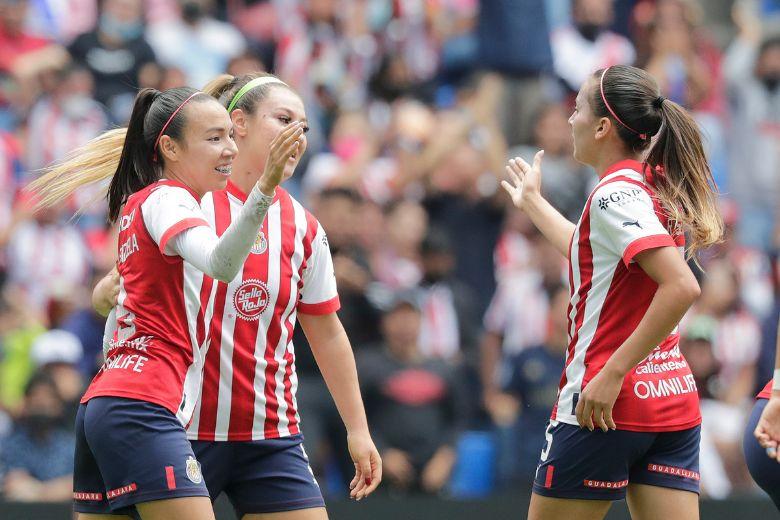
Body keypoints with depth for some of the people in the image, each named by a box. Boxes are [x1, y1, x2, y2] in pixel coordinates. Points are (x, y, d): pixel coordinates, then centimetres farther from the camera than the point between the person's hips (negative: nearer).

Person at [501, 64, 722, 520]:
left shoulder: (615, 194, -15)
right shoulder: (655, 186, 12)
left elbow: (681, 286, -27)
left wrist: (613, 373, -24)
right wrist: (533, 202, 46)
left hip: (608, 406, -8)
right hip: (674, 401, 8)